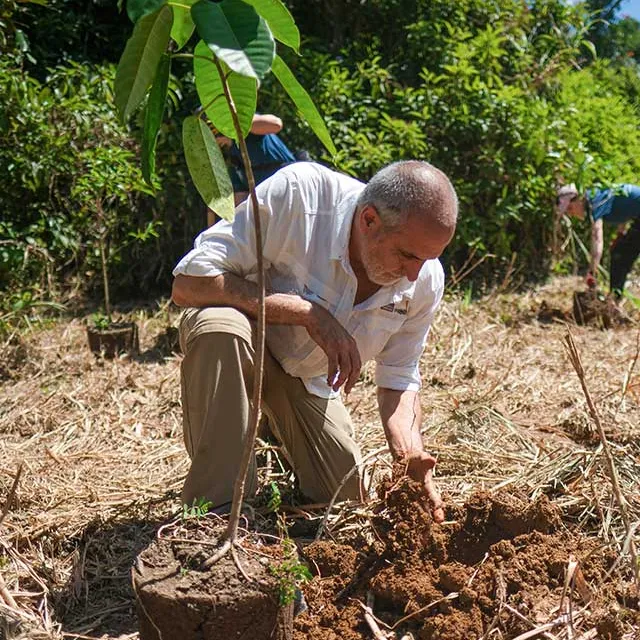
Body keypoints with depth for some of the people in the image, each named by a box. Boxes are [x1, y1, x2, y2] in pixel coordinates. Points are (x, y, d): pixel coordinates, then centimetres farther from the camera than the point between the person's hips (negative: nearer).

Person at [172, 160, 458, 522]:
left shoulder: (425, 280, -17)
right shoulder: (297, 194, -34)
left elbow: (399, 382, -6)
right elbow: (188, 284, -35)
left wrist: (411, 455, -26)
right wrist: (307, 313, -41)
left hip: (311, 378, 5)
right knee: (220, 328, -40)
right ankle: (219, 508, -22)